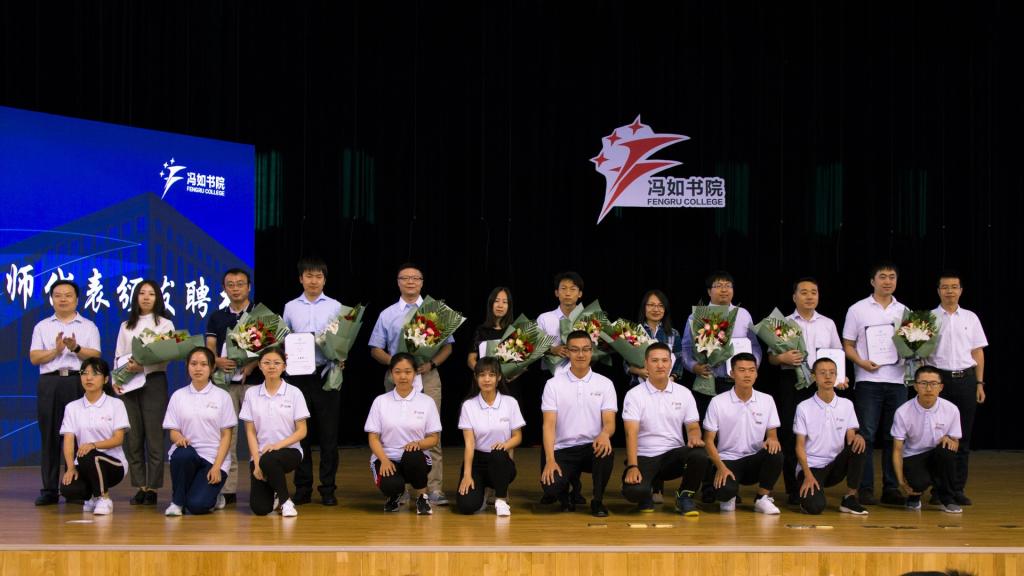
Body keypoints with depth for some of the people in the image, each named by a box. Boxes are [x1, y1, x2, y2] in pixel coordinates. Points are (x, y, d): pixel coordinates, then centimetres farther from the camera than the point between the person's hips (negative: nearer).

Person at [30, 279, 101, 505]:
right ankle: (49, 489, 2)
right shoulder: (42, 327, 14)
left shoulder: (88, 326, 12)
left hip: (78, 382, -1)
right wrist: (56, 350, -10)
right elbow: (34, 358, 4)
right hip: (50, 383, 1)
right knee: (49, 435, -1)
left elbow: (95, 356, 2)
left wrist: (76, 348, -15)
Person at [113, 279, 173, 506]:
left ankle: (152, 488, -3)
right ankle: (140, 487, 5)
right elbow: (118, 357, 14)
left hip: (154, 381, -3)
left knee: (154, 436, -6)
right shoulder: (126, 326, 17)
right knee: (133, 438, 0)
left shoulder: (165, 324, 7)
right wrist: (115, 380, -3)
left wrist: (143, 366, -19)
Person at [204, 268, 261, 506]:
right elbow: (209, 348, 8)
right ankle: (227, 489, 0)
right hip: (225, 382, 2)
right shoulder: (216, 318, 15)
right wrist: (217, 361, -15)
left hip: (254, 381, -2)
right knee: (226, 435, -2)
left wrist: (253, 365, -16)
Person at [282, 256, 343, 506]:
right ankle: (302, 488, 13)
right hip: (299, 375, 2)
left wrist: (341, 360, -14)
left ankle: (328, 488, 7)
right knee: (301, 432, 5)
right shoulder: (291, 308, 10)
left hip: (326, 375, -1)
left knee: (328, 433, 1)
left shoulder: (335, 307, 5)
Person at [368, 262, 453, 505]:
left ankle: (434, 489, -7)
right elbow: (376, 349, 9)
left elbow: (447, 346, 9)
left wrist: (431, 363, -10)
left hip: (428, 376, 0)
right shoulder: (387, 315, 11)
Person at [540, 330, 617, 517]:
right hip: (564, 450, -1)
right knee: (550, 487, -29)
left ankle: (598, 500, -9)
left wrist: (605, 434, -32)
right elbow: (549, 424, -7)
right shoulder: (553, 384, 1)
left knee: (606, 451, -35)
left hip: (593, 447, 1)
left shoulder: (605, 384, 3)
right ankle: (569, 482, 11)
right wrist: (550, 459, -20)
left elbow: (609, 422, -6)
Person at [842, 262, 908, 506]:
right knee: (866, 436, -5)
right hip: (868, 380, -3)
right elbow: (848, 345, 4)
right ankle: (865, 489, -1)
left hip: (897, 379, 3)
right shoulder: (858, 310, 4)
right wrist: (862, 362, -14)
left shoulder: (904, 311, 13)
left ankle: (891, 488, 10)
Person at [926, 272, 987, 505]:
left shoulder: (970, 318, 10)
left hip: (966, 379, 2)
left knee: (963, 436, 4)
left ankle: (958, 488, 10)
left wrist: (979, 383, 5)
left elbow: (978, 353, 11)